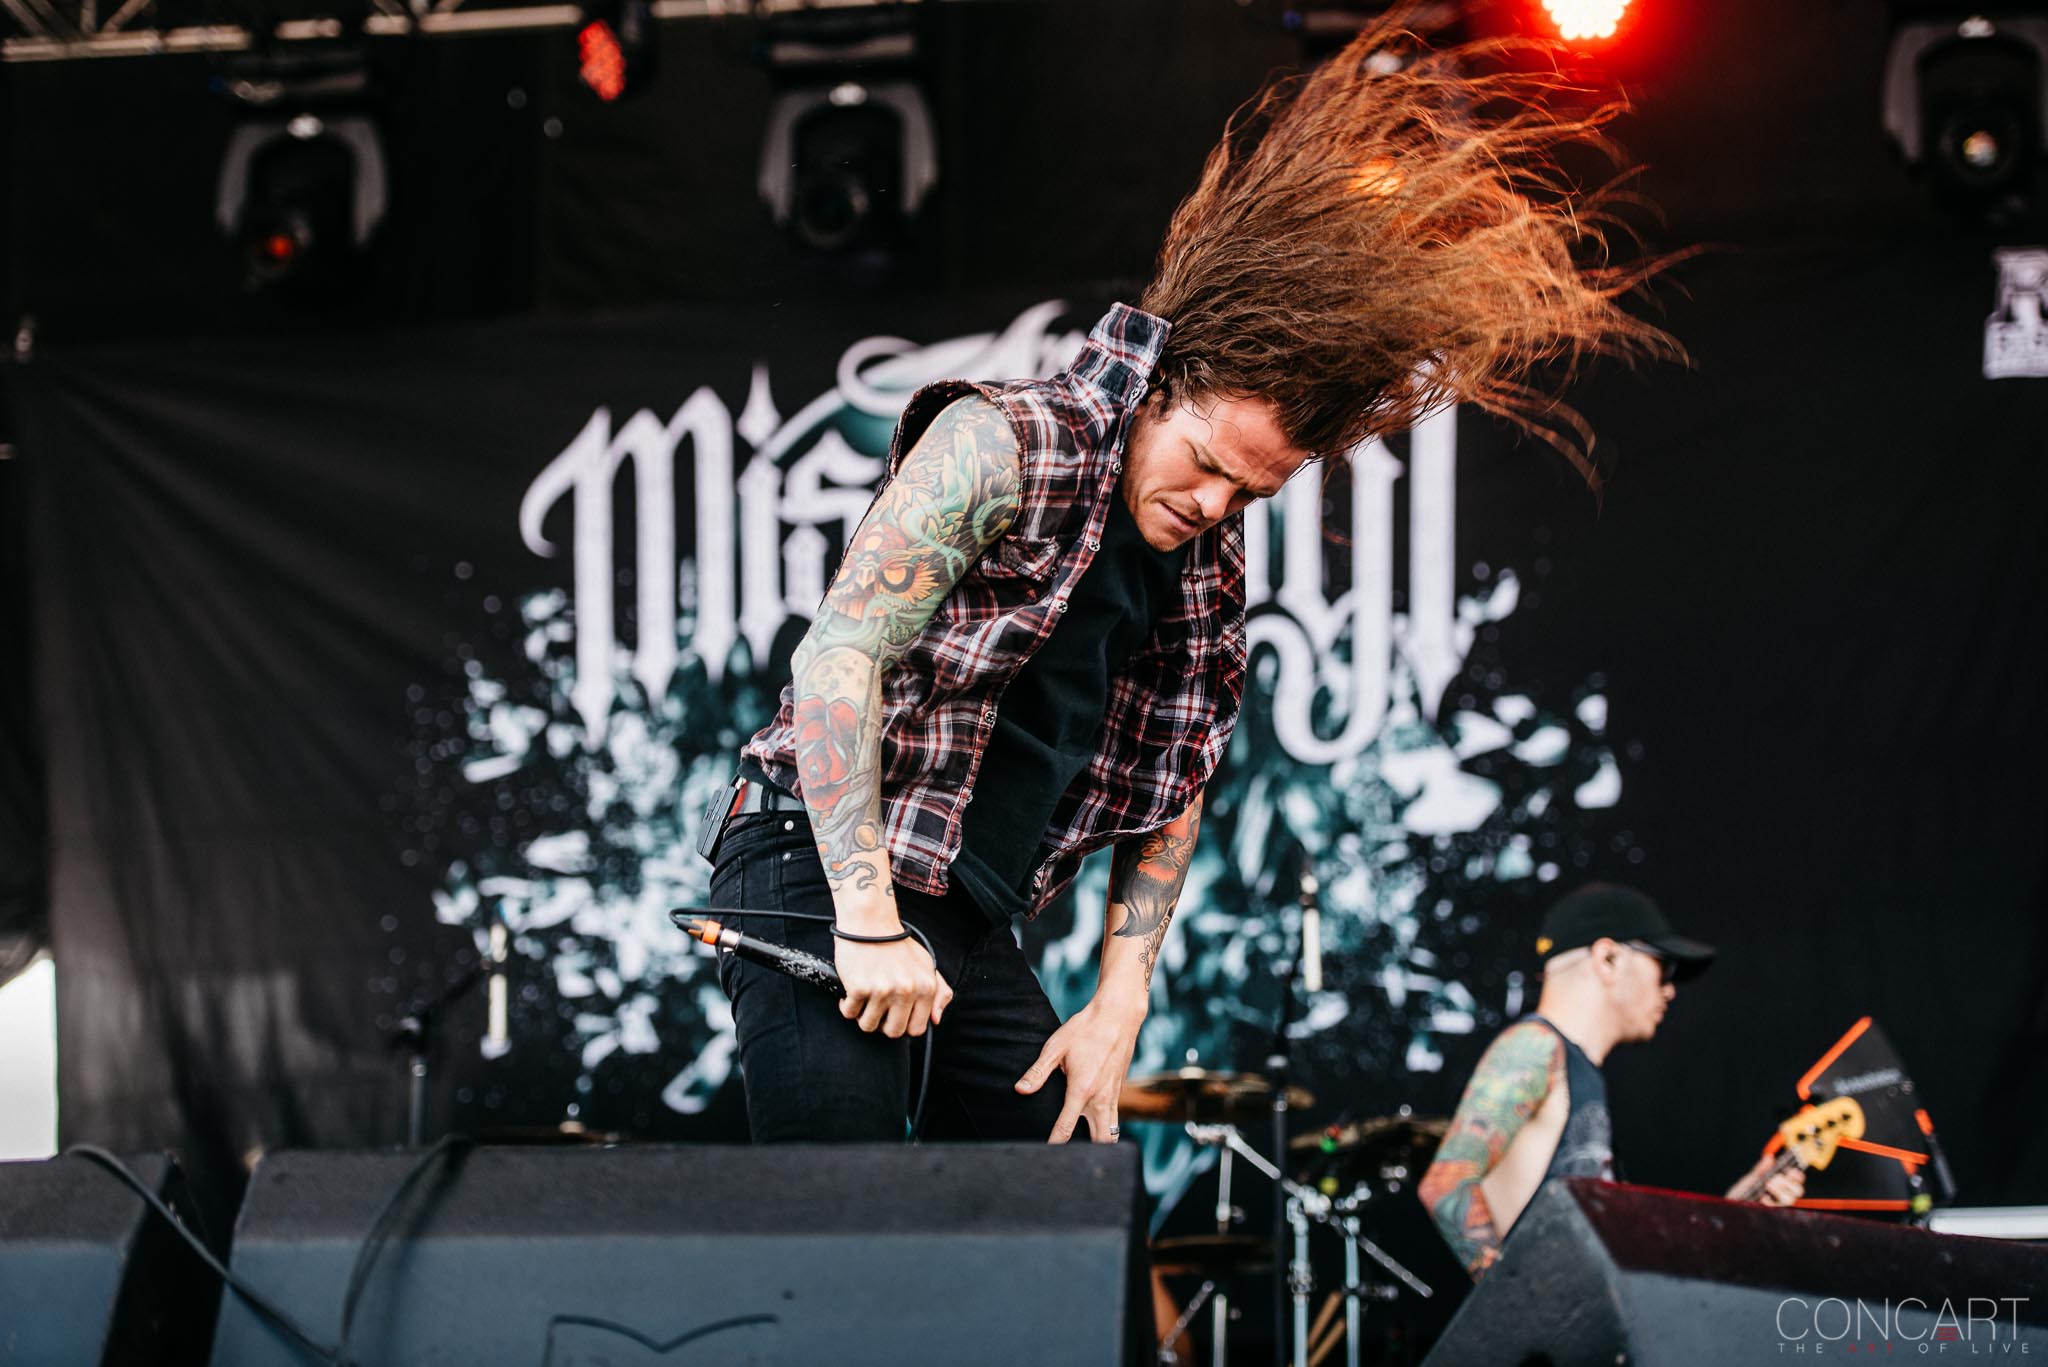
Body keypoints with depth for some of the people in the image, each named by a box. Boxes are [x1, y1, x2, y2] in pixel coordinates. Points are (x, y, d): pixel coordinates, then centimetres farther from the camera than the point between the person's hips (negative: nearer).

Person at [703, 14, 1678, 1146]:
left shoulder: (1213, 576, 11)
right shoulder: (998, 446, -12)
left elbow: (1174, 796, 19)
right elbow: (837, 659, -18)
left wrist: (1117, 1009, 9)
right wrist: (868, 920, -21)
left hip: (973, 928, 8)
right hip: (820, 873, -8)